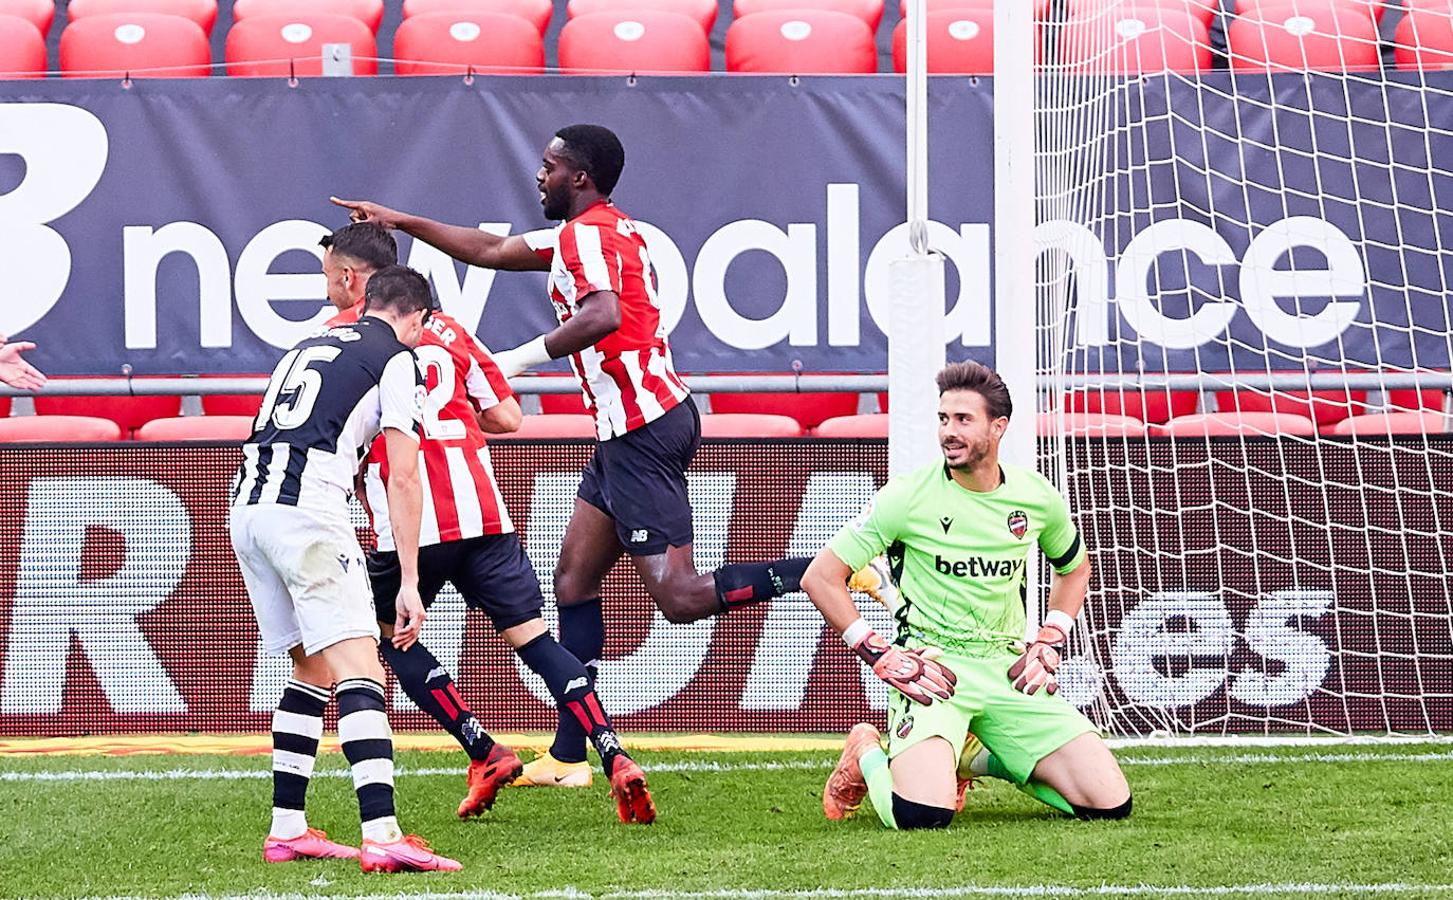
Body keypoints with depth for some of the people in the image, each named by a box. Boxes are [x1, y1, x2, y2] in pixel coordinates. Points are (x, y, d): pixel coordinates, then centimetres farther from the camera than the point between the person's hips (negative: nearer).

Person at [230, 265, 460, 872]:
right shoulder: (399, 360, 7)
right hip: (306, 508, -7)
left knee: (313, 669, 19)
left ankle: (286, 829, 17)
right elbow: (402, 479, 0)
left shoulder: (308, 348, 28)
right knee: (359, 670, -13)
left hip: (246, 504, 7)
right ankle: (381, 837, -27)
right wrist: (409, 583, 0)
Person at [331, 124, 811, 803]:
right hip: (638, 424, 10)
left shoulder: (587, 233, -11)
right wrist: (401, 221, 34)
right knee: (574, 579, 11)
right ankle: (568, 755, 11)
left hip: (641, 432, -10)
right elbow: (492, 250, 30)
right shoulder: (600, 230, 20)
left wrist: (520, 360, -24)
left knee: (679, 597, -15)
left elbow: (602, 316, -30)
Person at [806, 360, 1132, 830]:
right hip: (933, 668, -4)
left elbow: (1074, 568, 25)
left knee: (1110, 804, -6)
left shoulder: (1036, 497, 3)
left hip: (1008, 668, 4)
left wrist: (1050, 643, 10)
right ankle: (869, 757, 8)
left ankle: (981, 759, 19)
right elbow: (821, 577, -6)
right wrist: (879, 654, -12)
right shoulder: (908, 496, -9)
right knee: (923, 815, -30)